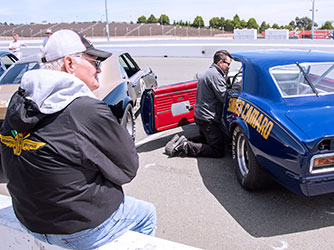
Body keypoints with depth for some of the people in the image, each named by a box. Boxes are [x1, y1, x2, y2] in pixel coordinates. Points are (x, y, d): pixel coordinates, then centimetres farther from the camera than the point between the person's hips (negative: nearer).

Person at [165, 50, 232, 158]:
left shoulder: (209, 72, 17)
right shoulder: (215, 75, -17)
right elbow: (224, 97, -19)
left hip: (200, 115, 11)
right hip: (208, 119, -11)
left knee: (205, 138, 31)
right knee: (218, 151, -8)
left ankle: (181, 141, 10)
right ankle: (184, 146, -14)